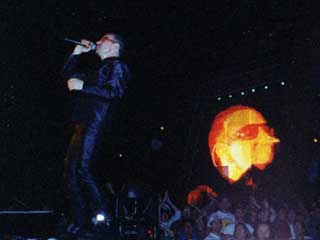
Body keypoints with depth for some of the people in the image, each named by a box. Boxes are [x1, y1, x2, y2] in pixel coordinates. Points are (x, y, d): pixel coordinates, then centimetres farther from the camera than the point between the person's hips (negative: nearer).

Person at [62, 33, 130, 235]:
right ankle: (79, 222, 11)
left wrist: (81, 86, -14)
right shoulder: (96, 68, 28)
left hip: (96, 123, -9)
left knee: (82, 169, -20)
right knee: (71, 172, 6)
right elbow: (67, 72, 36)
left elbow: (114, 91, -16)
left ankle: (103, 216, -13)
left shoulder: (117, 66, 2)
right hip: (82, 124, 9)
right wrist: (78, 52, 25)